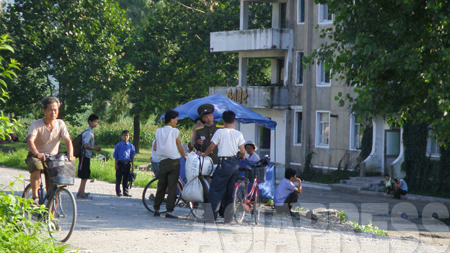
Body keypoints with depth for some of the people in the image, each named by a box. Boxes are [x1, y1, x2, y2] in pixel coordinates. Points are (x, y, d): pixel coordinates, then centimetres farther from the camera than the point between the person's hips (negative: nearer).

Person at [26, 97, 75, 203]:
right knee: (36, 167, -38)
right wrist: (37, 153, -49)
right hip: (35, 156, -3)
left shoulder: (60, 124, -3)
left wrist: (70, 155, -35)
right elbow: (30, 140, -28)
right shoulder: (37, 124, -13)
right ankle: (34, 196, -26)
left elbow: (67, 140, -14)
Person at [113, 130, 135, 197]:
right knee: (118, 178, 1)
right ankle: (118, 192, 9)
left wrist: (132, 165, 6)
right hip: (120, 163, -2)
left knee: (126, 179, 8)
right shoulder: (118, 145, 1)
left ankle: (125, 192, 14)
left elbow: (132, 156, 10)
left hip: (127, 163, 2)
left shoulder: (131, 146, 7)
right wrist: (116, 164, -4)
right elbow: (115, 156, 2)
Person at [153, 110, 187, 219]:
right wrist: (185, 157, 13)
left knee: (161, 186, 13)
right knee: (172, 187, -2)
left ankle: (156, 209, 16)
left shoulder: (158, 131, 5)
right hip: (174, 162, -4)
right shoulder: (175, 131, -6)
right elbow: (180, 148, -3)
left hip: (163, 161, 4)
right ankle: (169, 210, -4)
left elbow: (155, 148, 8)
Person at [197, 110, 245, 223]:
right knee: (230, 191, 10)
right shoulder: (238, 134, 6)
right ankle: (228, 216, 9)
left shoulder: (220, 132, -4)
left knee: (216, 190, -3)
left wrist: (204, 155, 15)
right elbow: (242, 151, 3)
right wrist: (241, 157, 24)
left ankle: (210, 216, -9)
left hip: (224, 163, -4)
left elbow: (211, 147, -2)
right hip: (235, 164, 4)